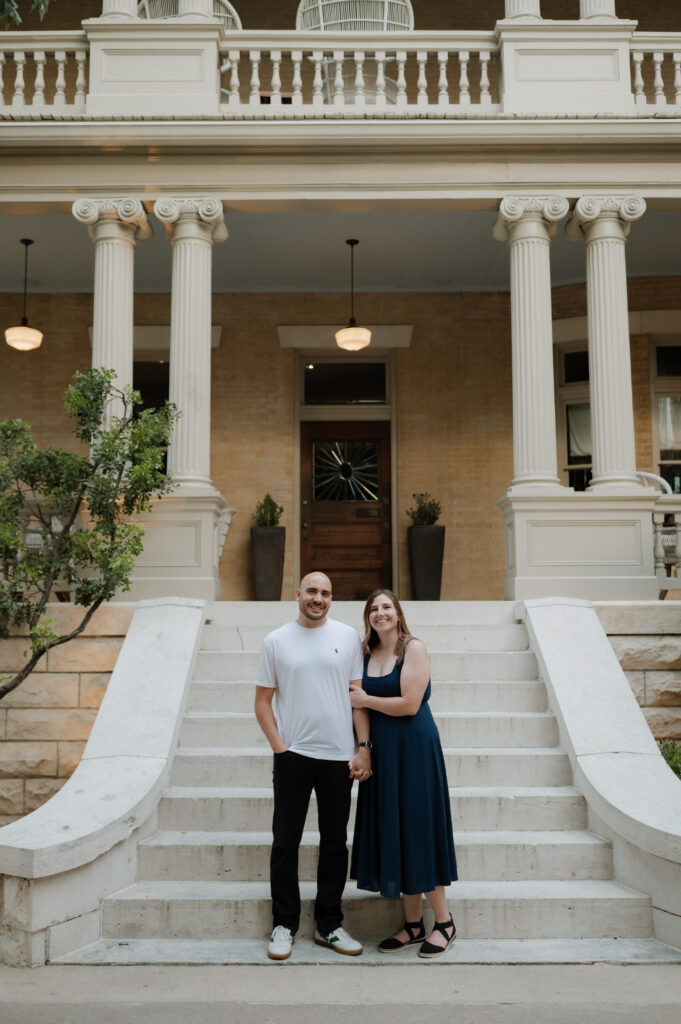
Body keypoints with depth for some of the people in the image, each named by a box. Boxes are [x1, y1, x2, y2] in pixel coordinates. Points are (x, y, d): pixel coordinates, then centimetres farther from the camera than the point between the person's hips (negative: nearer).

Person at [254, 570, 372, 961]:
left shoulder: (348, 637, 3)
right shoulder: (276, 641, 2)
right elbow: (263, 701, 5)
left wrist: (363, 747, -5)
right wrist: (278, 745, -6)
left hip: (339, 756, 1)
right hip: (293, 755, -1)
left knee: (335, 843, 9)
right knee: (286, 842, 4)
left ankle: (330, 925, 22)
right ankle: (284, 925, 16)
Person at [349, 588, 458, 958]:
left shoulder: (413, 648, -9)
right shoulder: (367, 653, 9)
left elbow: (409, 704, -16)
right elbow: (359, 697, 19)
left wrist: (365, 699, -7)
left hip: (414, 747, -6)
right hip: (380, 748, 6)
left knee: (418, 829, -2)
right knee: (391, 833, 7)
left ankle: (444, 922, 11)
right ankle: (412, 923, 18)